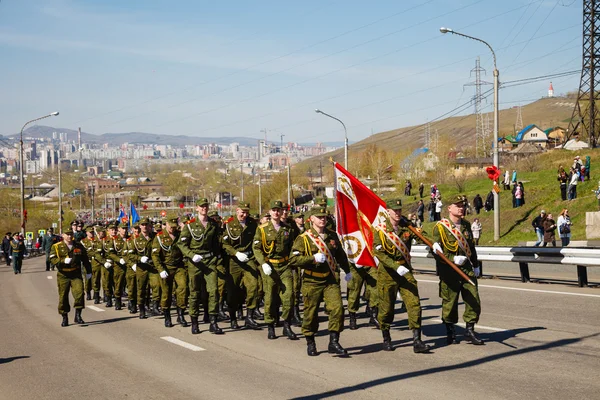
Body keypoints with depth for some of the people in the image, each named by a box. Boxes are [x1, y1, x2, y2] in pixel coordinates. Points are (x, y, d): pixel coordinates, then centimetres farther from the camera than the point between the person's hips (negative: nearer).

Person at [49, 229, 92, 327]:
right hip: (63, 276, -1)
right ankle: (64, 318, 16)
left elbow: (85, 260, 20)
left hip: (76, 275, 1)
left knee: (79, 293, -15)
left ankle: (78, 315, -6)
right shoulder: (56, 247, 2)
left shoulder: (79, 246, 10)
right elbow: (53, 259, -9)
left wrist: (88, 272, 21)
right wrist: (64, 261, -23)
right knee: (63, 297, 3)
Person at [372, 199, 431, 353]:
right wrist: (396, 267, -30)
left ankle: (417, 341, -8)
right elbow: (379, 252, -18)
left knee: (414, 304, -8)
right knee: (386, 307, 5)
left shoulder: (407, 226, 5)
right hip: (387, 273, -3)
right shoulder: (381, 230, -8)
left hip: (406, 271, 3)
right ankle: (386, 339, 25)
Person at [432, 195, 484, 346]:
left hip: (467, 268, 5)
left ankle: (470, 330, 11)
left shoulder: (466, 225, 13)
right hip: (449, 271, -5)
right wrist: (453, 259, -23)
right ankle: (450, 332, 18)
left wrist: (475, 265, 24)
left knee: (474, 299, -1)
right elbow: (436, 250, -12)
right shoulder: (440, 227, -7)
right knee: (450, 301, 2)